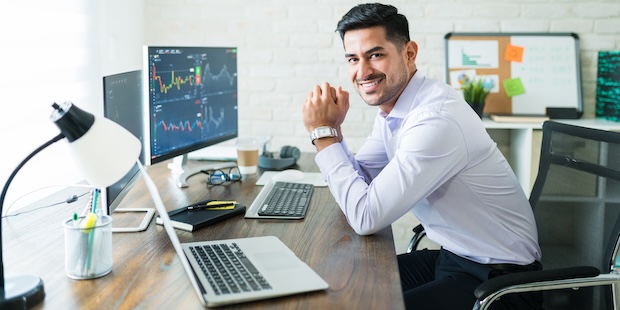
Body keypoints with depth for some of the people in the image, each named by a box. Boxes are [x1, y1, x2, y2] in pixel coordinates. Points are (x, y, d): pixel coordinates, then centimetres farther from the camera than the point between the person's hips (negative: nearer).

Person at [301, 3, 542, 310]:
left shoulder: (436, 119, -29)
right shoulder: (392, 106, 0)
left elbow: (366, 217, -29)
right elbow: (359, 179, 7)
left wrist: (324, 133, -21)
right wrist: (331, 129, -10)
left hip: (498, 278, -8)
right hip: (452, 256, 9)